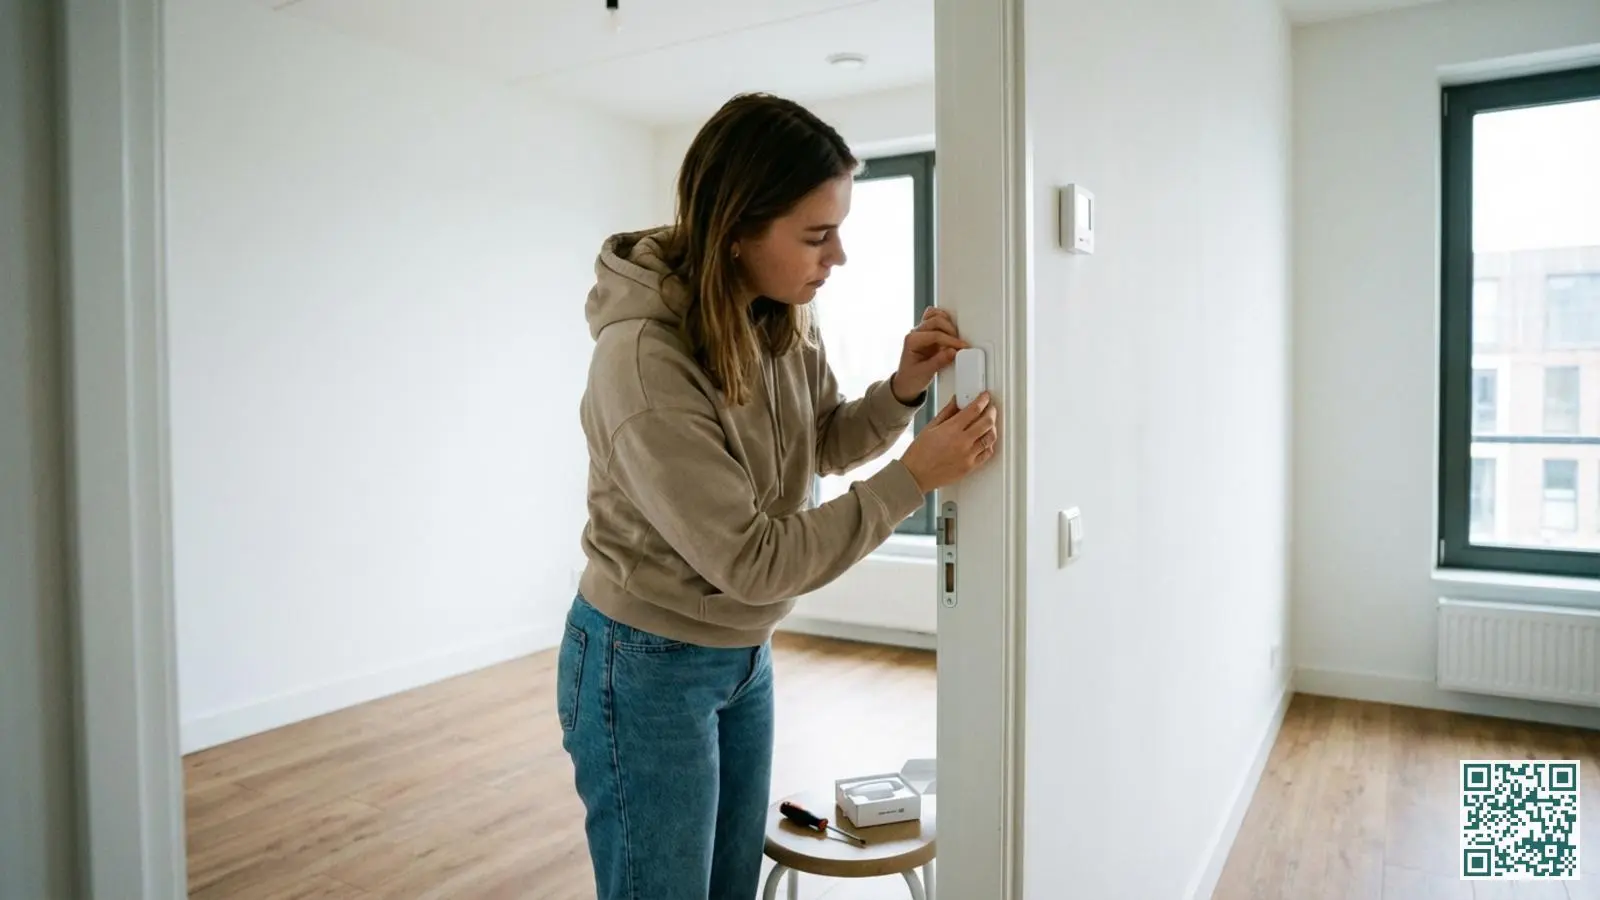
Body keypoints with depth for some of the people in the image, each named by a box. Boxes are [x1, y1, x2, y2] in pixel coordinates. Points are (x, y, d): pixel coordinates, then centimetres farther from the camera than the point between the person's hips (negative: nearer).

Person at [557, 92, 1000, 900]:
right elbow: (755, 559, -27)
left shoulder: (782, 318, -7)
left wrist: (902, 390, -12)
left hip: (743, 654, 7)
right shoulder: (643, 361, -30)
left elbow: (826, 444, 8)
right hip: (647, 669, -7)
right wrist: (915, 477, -25)